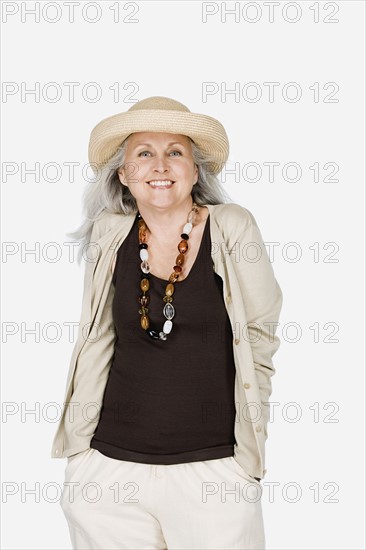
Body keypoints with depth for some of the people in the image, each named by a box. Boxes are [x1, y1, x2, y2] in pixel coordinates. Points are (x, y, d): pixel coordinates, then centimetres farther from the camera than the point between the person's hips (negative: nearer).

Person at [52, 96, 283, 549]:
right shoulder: (110, 234, 1)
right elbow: (97, 340, 9)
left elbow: (259, 337, 1)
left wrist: (250, 448, 3)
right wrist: (77, 450, 8)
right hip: (112, 466, 2)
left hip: (214, 467, -2)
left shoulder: (231, 227, -6)